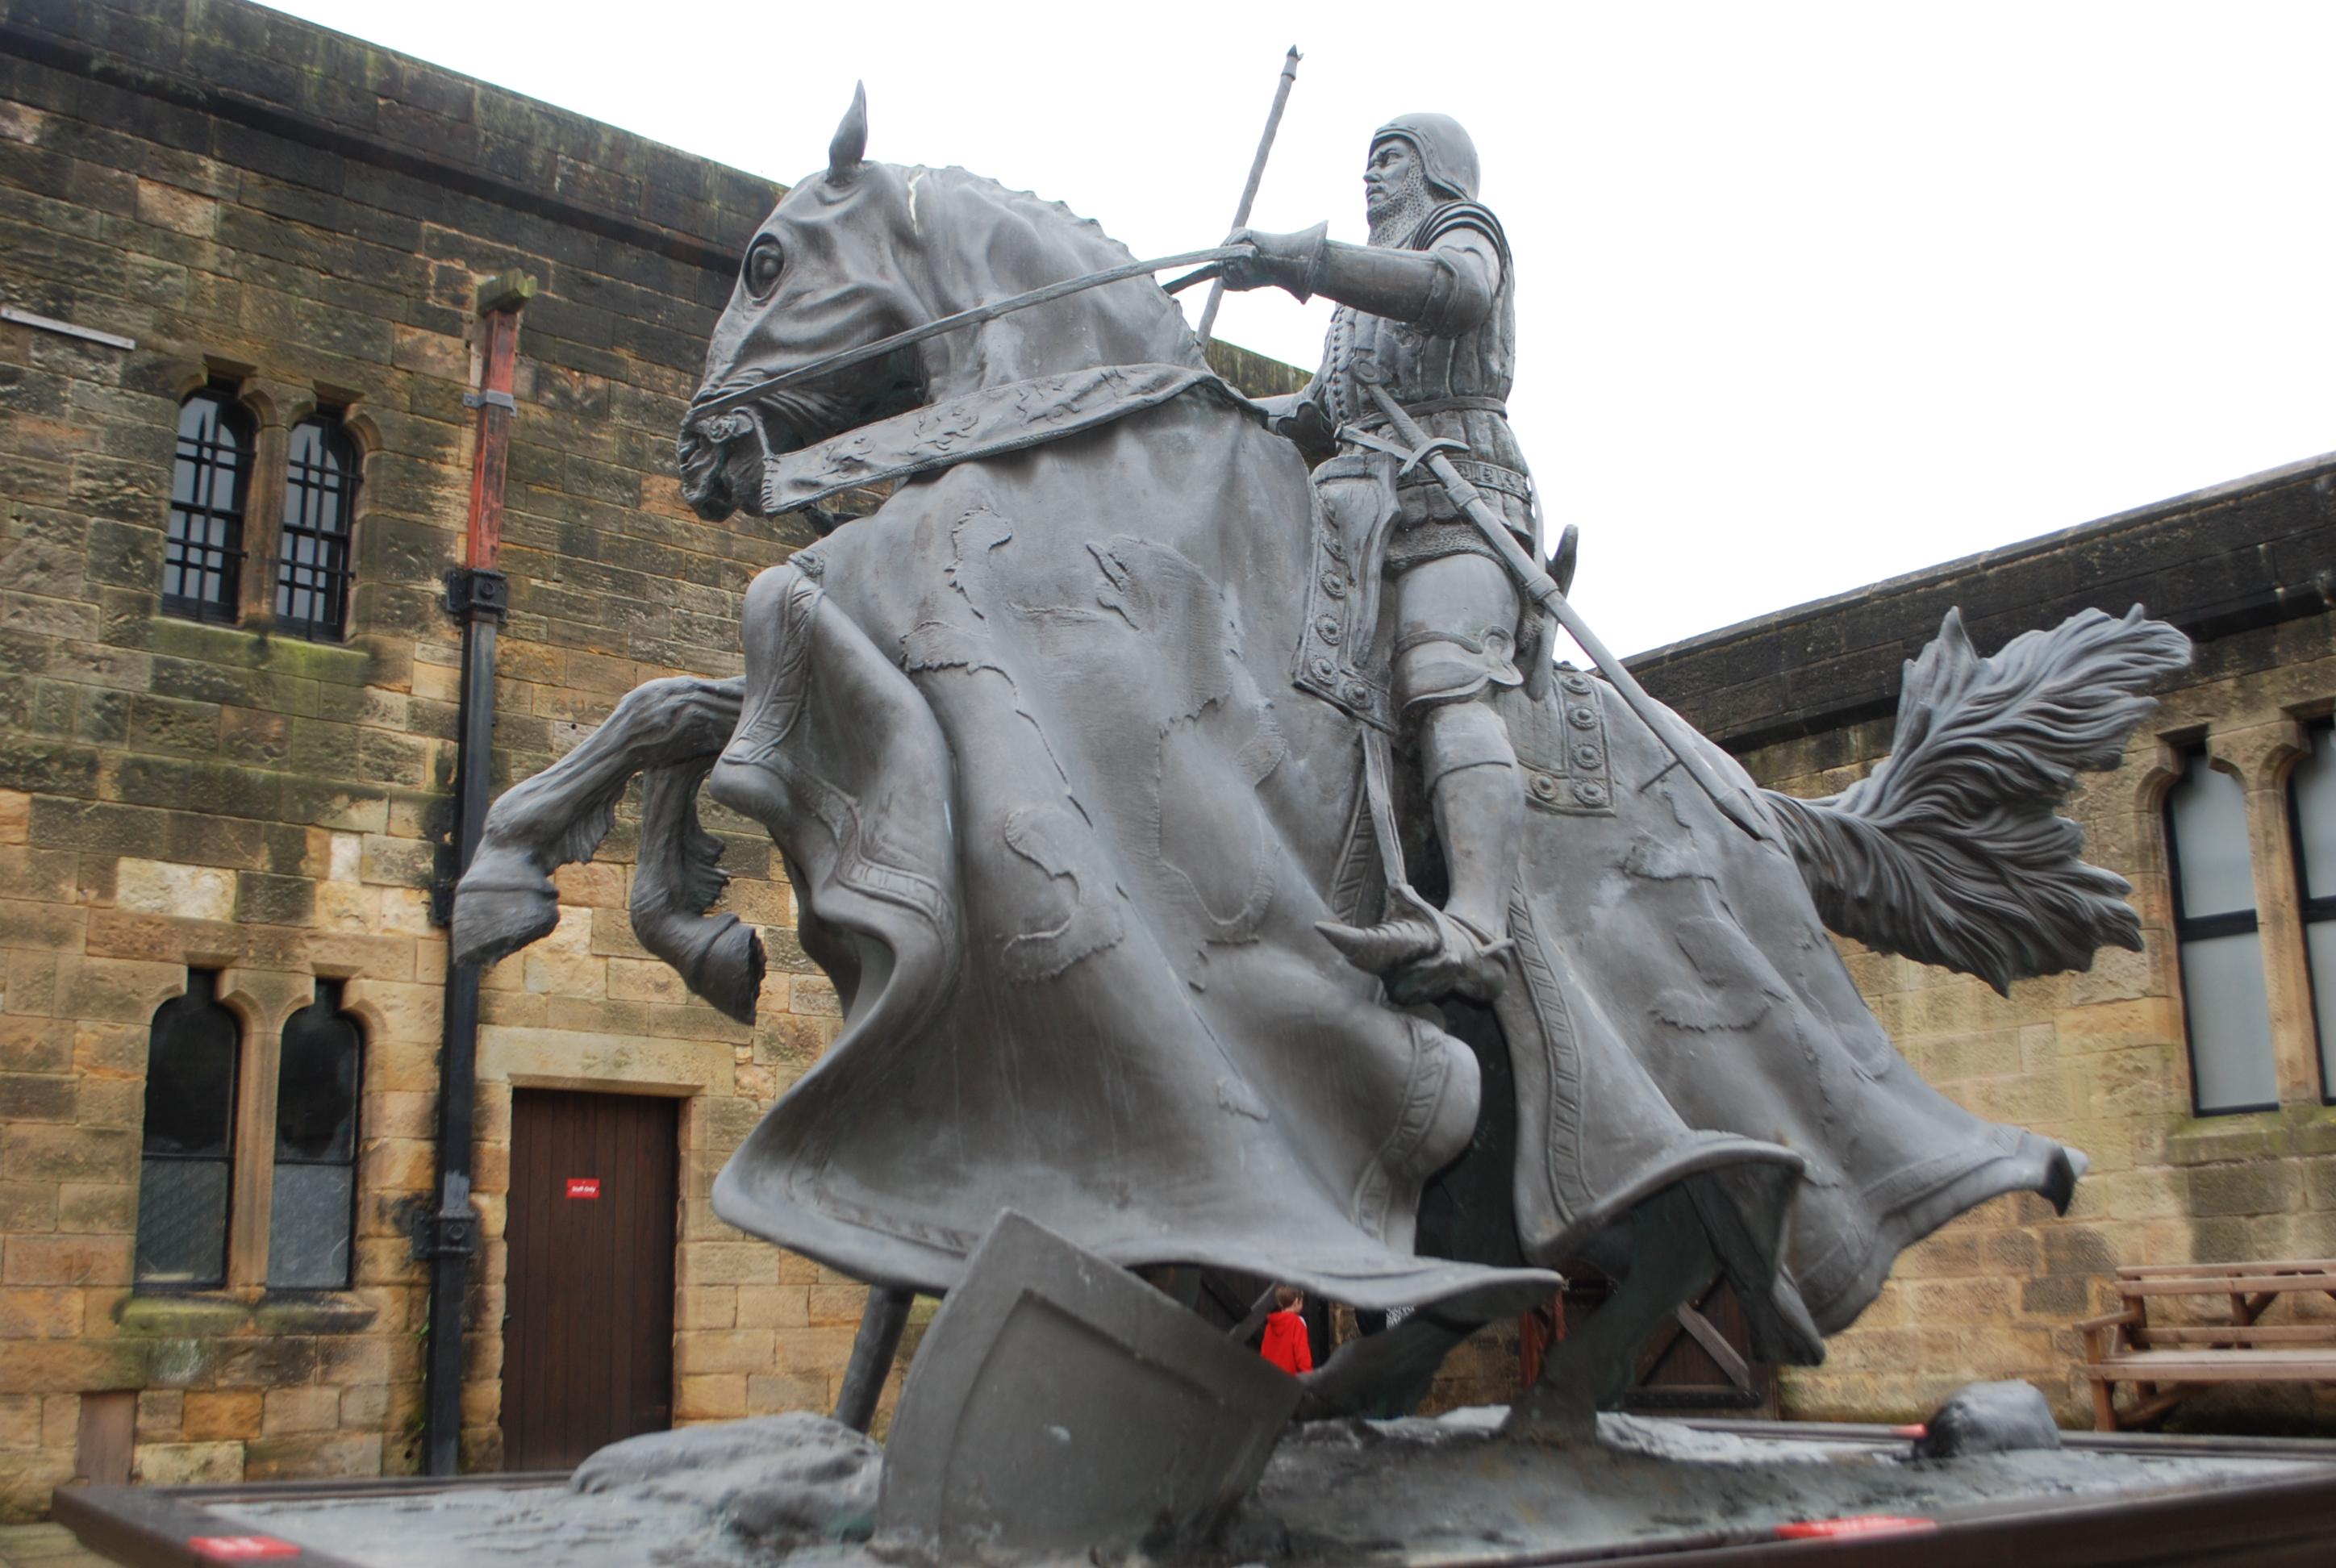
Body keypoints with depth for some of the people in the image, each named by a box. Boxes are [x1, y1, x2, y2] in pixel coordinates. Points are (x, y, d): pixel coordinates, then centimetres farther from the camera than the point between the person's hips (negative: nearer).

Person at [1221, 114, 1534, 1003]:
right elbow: (1324, 415, 32)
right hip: (1371, 512, 10)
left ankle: (1476, 929, -53)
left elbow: (1456, 289, -14)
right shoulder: (1372, 288, 37)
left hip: (1452, 497, -10)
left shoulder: (1463, 228, 12)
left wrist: (1303, 258, -23)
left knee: (1443, 685, -32)